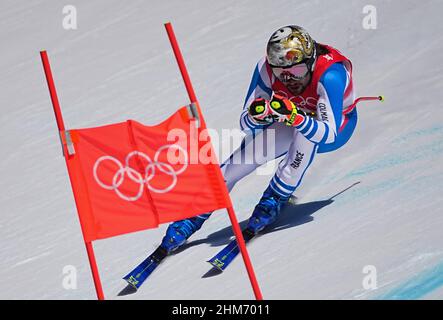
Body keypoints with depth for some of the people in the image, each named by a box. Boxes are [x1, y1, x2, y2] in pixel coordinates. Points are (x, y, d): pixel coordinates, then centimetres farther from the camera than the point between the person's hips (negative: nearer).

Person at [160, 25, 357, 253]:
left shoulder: (330, 74, -37)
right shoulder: (266, 69, -25)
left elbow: (328, 134, -41)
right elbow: (246, 125, -18)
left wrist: (294, 116, -56)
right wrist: (256, 115, -42)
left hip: (337, 125, -3)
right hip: (294, 125, 3)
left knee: (304, 130, -37)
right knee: (251, 151, -18)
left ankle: (276, 198, -18)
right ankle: (194, 216, -4)